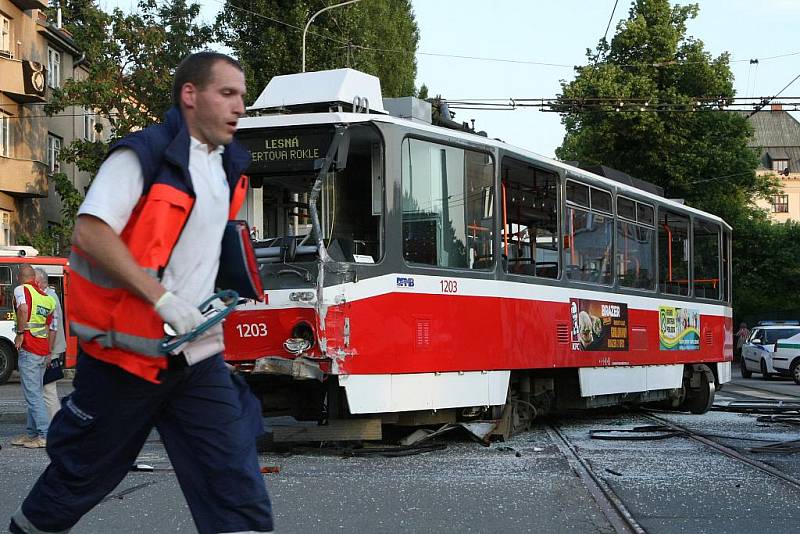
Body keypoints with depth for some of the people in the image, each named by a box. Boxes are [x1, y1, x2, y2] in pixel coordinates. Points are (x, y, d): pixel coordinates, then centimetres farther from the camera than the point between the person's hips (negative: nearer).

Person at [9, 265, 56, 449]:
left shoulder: (21, 289, -6)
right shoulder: (46, 297, 15)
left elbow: (23, 309, -28)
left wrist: (20, 334, -19)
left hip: (29, 350, -8)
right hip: (43, 350, 8)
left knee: (33, 394, -7)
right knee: (35, 393, 15)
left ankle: (45, 435, -10)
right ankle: (32, 433, 21)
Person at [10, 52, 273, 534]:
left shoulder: (229, 168, 11)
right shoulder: (144, 154, -13)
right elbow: (90, 231, -22)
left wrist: (212, 300, 14)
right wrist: (162, 299, -26)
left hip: (195, 353, 6)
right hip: (128, 350, -6)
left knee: (234, 476, -4)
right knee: (84, 471, 11)